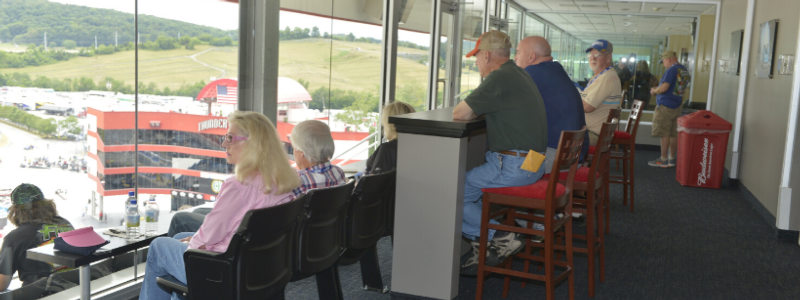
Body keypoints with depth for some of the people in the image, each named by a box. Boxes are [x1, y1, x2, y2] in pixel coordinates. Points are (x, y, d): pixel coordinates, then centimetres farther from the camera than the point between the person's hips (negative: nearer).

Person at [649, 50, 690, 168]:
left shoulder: (672, 70, -16)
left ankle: (663, 160, 0)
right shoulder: (684, 71, 13)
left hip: (665, 106, -9)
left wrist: (654, 91, -3)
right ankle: (671, 158, 15)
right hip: (677, 106, 9)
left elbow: (664, 88, -23)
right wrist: (658, 88, 18)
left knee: (664, 134, -4)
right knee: (674, 134, 10)